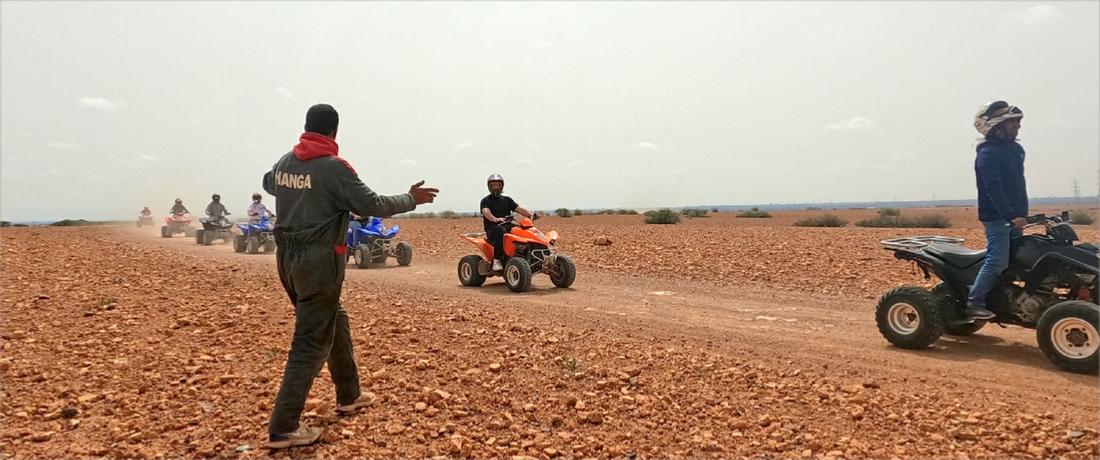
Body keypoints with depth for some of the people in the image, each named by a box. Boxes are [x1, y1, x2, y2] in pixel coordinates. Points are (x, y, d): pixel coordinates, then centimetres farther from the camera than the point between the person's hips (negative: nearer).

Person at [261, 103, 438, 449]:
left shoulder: (284, 163, 8)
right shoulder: (333, 167, -16)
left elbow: (268, 183, 30)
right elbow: (373, 205, -15)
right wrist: (410, 199, 0)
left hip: (288, 256, 9)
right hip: (319, 259, -8)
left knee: (334, 321, 22)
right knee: (312, 342, -2)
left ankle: (349, 396, 35)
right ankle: (283, 429, 1)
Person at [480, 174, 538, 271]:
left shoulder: (507, 200, 21)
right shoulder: (485, 200, 6)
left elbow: (519, 209, 7)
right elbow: (486, 212, -16)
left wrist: (531, 215, -13)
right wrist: (495, 219, -38)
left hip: (508, 226, 5)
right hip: (492, 229, -5)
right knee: (500, 231, -40)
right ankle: (496, 260, -36)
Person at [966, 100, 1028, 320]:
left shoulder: (1016, 149, 15)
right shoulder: (988, 153, -13)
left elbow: (1019, 184, 23)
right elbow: (994, 189, -22)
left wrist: (1022, 213, 19)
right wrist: (1011, 216, -28)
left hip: (1014, 216, 9)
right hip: (996, 217, -9)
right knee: (997, 261, -15)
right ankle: (974, 304, -12)